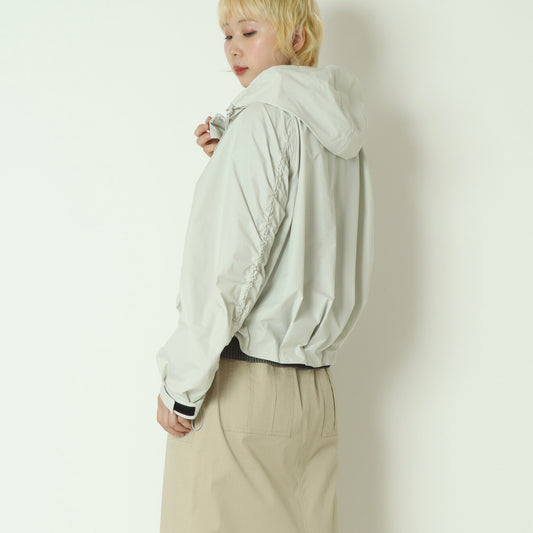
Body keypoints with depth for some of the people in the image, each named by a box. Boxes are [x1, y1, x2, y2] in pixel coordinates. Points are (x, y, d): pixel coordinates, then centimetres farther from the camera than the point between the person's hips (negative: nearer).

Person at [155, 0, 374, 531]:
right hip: (314, 390, 8)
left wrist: (181, 386, -11)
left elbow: (231, 264, -16)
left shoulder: (263, 118, -10)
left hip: (242, 384, -8)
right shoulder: (342, 134, 14)